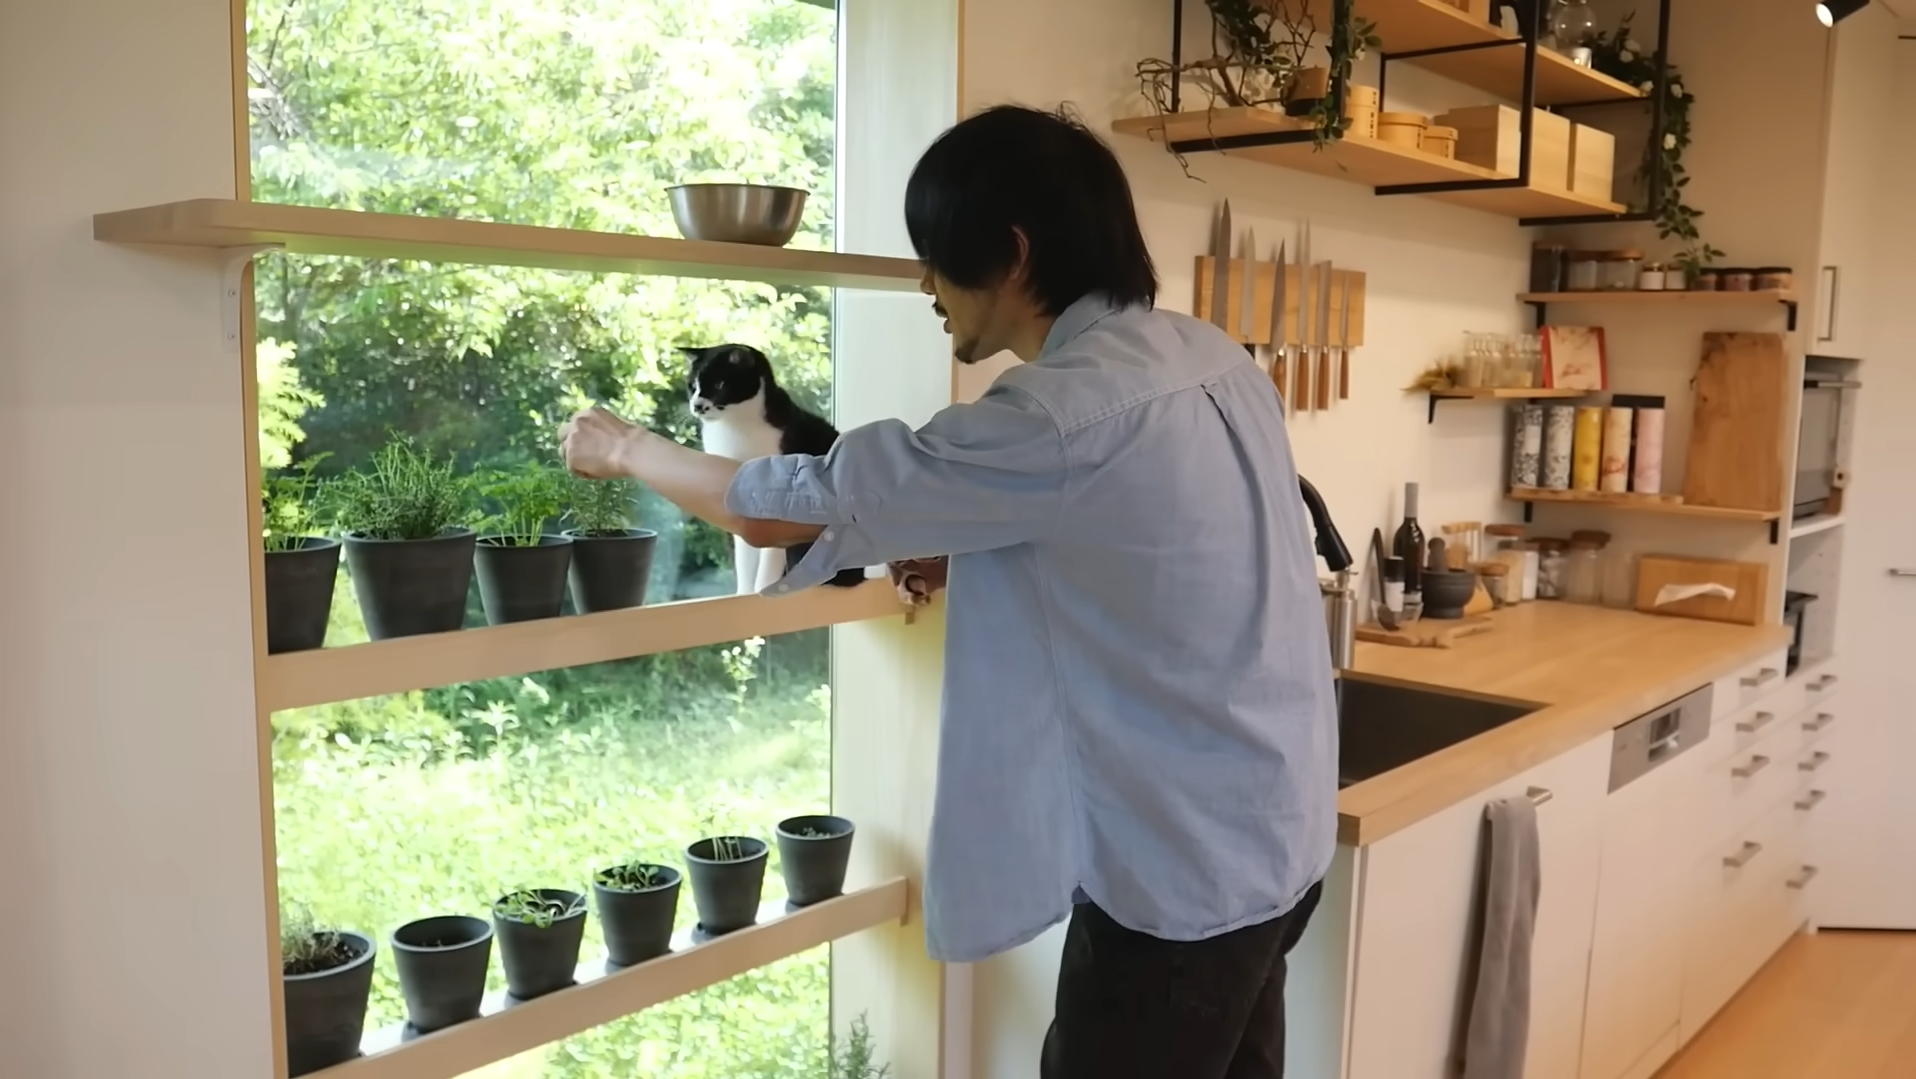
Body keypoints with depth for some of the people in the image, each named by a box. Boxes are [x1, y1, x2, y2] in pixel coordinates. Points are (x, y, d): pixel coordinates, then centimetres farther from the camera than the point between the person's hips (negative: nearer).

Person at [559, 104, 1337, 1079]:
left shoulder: (1061, 416, -25)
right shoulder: (1211, 359, 1)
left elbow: (773, 513, -17)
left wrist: (627, 449, 0)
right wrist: (974, 553, 6)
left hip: (1181, 868, -8)